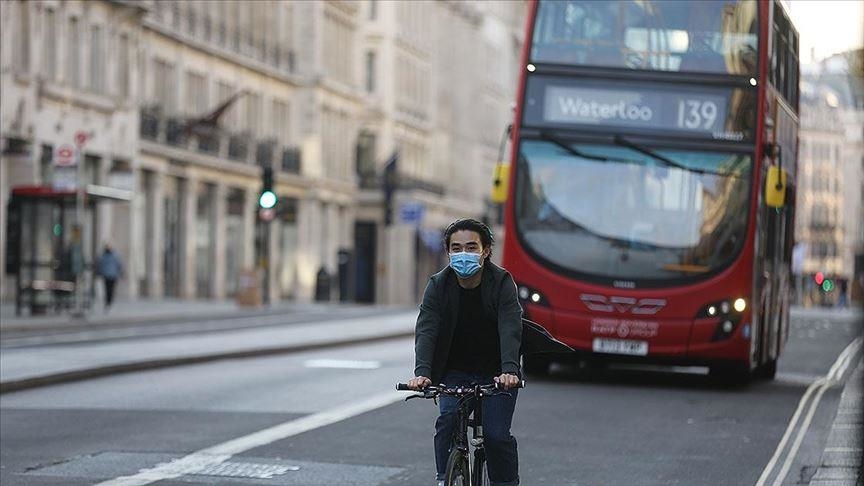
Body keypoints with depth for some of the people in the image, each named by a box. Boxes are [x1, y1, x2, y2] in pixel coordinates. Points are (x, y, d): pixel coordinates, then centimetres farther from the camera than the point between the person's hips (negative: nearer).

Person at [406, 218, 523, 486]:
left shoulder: (502, 282, -15)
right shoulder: (438, 285, -9)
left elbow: (510, 330, -27)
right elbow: (426, 330, -20)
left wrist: (509, 371, -45)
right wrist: (422, 372, -38)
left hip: (496, 375, -2)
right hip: (455, 372, 2)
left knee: (497, 435, -13)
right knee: (447, 420, -21)